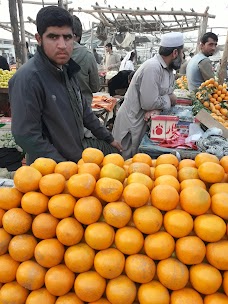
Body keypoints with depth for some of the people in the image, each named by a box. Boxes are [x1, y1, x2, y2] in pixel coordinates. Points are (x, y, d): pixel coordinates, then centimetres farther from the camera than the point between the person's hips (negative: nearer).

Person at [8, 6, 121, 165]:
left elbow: (84, 111, 12)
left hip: (79, 153, 8)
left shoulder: (67, 70, 3)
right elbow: (26, 136, -25)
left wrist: (108, 138, 15)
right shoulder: (28, 78, -23)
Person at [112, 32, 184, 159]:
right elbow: (149, 103, -27)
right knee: (127, 161, 5)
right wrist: (168, 99, -9)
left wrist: (157, 109, -17)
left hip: (145, 122, 8)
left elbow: (169, 95, 5)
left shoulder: (168, 69, 7)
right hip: (131, 124, -8)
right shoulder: (152, 67, -22)